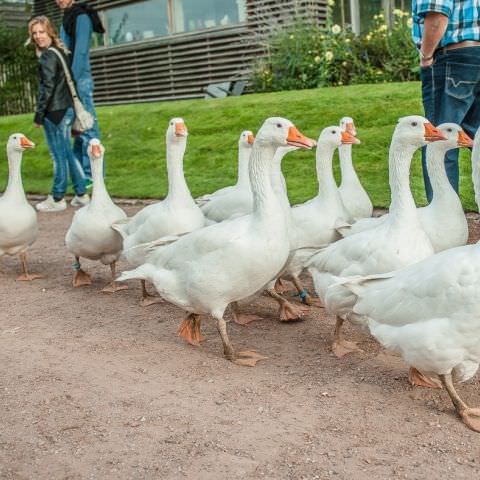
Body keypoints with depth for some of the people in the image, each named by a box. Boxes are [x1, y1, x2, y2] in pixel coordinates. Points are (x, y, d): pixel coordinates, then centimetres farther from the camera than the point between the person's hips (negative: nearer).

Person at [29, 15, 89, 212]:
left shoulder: (47, 56, -14)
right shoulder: (60, 52, 14)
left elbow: (47, 88, -18)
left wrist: (38, 115, -13)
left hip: (55, 111, -9)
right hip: (67, 109, 9)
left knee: (58, 155, -2)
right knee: (68, 152, 14)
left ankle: (57, 199, 7)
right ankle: (81, 195, 18)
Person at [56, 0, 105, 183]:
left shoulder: (81, 17, -6)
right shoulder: (66, 21, 20)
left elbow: (80, 51, -15)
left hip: (80, 80, -9)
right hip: (69, 81, 9)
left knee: (87, 127, -8)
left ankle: (92, 174, -7)